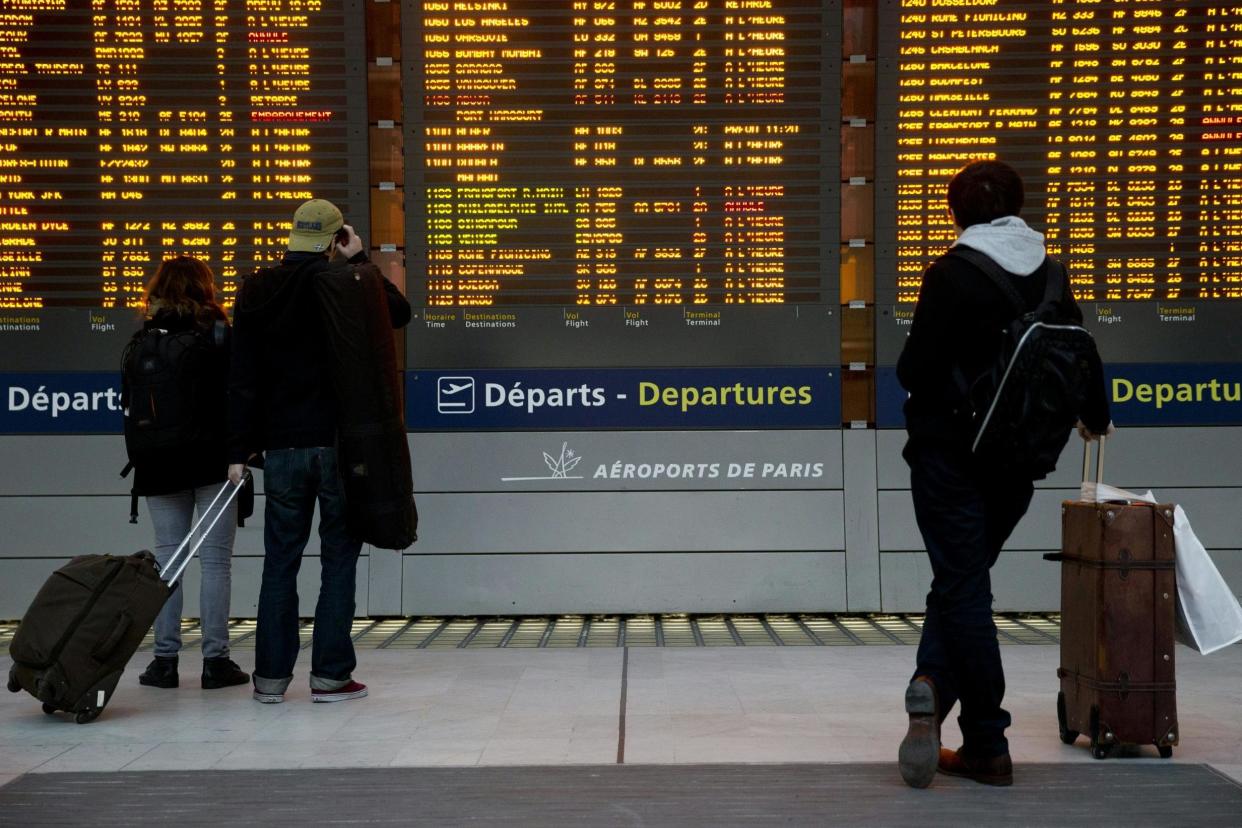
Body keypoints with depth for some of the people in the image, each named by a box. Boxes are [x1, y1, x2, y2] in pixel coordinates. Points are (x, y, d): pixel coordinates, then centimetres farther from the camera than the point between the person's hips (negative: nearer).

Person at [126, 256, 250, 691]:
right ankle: (215, 659, 1)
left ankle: (164, 659, 7)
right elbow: (238, 396, -8)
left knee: (167, 557, 8)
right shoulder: (219, 334, -4)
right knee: (215, 559, 1)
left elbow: (130, 405, 7)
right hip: (213, 461, -3)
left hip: (160, 465, 3)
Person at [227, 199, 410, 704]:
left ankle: (271, 676, 11)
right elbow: (399, 312, 11)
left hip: (282, 448, 2)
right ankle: (330, 675, 5)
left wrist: (240, 449, 4)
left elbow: (243, 379, 1)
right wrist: (359, 262, 10)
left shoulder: (255, 293, 2)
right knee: (339, 558, 5)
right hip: (341, 444, -2)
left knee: (279, 561, 10)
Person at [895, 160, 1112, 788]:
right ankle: (935, 686, 0)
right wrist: (1095, 418, 34)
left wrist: (929, 396, 13)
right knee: (963, 579, 17)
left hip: (949, 449, -5)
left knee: (962, 587, 0)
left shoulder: (951, 275, -12)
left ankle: (989, 748, -1)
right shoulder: (1049, 276, 5)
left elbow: (914, 368, -12)